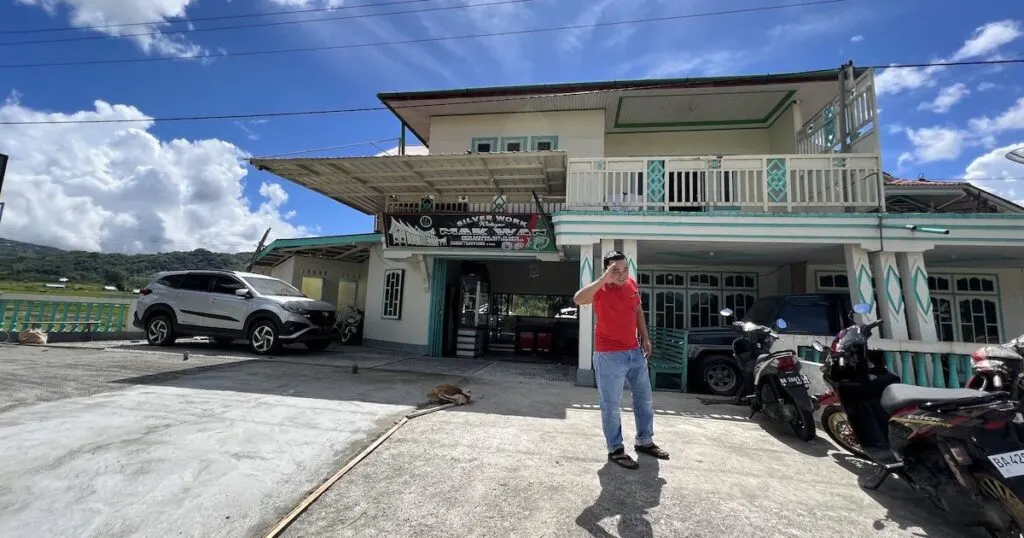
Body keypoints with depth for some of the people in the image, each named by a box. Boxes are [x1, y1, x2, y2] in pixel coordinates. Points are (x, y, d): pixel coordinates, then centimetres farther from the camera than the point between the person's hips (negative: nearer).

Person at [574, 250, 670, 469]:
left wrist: (645, 338, 14)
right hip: (609, 356, -7)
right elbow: (578, 299, -38)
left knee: (645, 399, 19)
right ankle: (615, 450, 21)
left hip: (635, 352, 7)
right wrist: (604, 279, -38)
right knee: (611, 405, 3)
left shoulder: (632, 284, 3)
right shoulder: (600, 289, -17)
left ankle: (645, 441, 38)